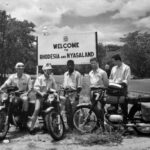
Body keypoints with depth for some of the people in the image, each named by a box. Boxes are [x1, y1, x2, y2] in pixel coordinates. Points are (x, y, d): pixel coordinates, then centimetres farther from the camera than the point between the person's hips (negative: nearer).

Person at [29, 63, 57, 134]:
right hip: (40, 96, -4)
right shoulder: (40, 78, -6)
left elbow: (55, 87, 10)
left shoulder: (52, 78, 8)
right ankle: (32, 127, -11)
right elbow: (35, 87, -17)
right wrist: (41, 93, -31)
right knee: (37, 109, -20)